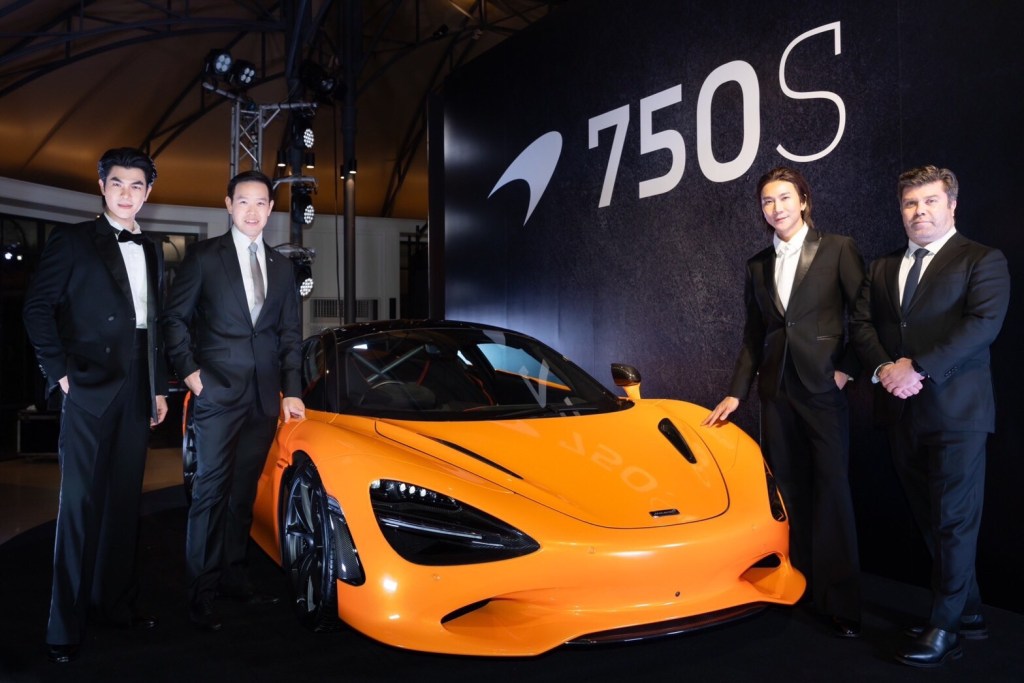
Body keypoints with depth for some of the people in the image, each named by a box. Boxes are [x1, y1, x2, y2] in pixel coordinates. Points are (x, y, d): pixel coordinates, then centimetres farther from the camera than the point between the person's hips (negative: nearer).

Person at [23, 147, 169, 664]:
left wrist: (159, 388, 14)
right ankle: (66, 625, 5)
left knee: (125, 502, 10)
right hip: (89, 389, -5)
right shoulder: (72, 241, 1)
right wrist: (60, 372, -12)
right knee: (80, 504, -3)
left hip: (136, 394, 5)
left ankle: (117, 602, 22)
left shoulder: (151, 253, 17)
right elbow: (38, 307, -5)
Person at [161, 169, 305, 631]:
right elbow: (175, 318, 1)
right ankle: (201, 590, 5)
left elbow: (290, 333, 12)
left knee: (243, 490, 10)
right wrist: (188, 371, -9)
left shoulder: (281, 267, 14)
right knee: (211, 490, -2)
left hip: (265, 397, 4)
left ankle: (232, 574, 21)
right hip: (218, 392, -4)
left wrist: (291, 391, 6)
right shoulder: (203, 257, 2)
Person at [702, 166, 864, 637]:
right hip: (776, 390, 4)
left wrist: (848, 369, -8)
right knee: (789, 491, 9)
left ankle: (841, 603, 6)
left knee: (831, 492, -2)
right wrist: (736, 392, 9)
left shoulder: (837, 250, -1)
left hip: (823, 387, -4)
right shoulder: (758, 264, 12)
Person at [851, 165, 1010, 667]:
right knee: (929, 519, 12)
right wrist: (884, 369, -10)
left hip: (956, 409, -6)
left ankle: (943, 627, 6)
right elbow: (861, 323, 8)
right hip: (901, 412, 6)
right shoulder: (882, 268, 17)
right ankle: (967, 611, 25)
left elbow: (983, 324, -15)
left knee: (953, 520, -2)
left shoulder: (982, 262, -1)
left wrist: (918, 367, -21)